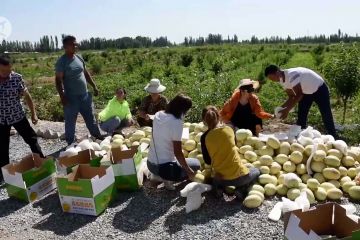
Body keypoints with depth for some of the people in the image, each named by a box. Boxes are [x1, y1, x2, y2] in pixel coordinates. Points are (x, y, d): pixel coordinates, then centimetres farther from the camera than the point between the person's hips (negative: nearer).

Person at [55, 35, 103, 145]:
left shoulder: (79, 57, 8)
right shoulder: (62, 61, -12)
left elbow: (86, 73, 17)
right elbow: (59, 80, -15)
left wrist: (94, 86, 14)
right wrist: (62, 96, -23)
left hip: (84, 95, 6)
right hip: (71, 97, -6)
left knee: (90, 117, 16)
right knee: (70, 121, 7)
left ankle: (97, 136, 31)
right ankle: (71, 143, 19)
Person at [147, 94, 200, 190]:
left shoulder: (158, 115, -1)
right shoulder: (176, 122, -22)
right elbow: (178, 153, -18)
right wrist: (188, 170, -7)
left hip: (150, 164, 7)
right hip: (164, 168, -7)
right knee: (196, 164, 13)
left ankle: (157, 176, 15)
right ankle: (168, 178, -1)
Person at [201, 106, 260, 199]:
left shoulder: (204, 137, -6)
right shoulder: (228, 129, -4)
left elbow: (207, 161, 2)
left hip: (221, 178, 2)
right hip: (239, 175, -2)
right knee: (256, 171, 31)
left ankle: (218, 187, 6)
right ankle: (242, 189, 5)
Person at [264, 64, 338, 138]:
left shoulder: (291, 75, -35)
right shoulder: (282, 81, -9)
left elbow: (299, 95, -36)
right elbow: (291, 97, -2)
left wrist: (287, 110, -37)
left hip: (319, 89, -8)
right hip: (306, 92, 8)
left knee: (326, 116, -3)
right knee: (301, 116, 4)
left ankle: (333, 138, 7)